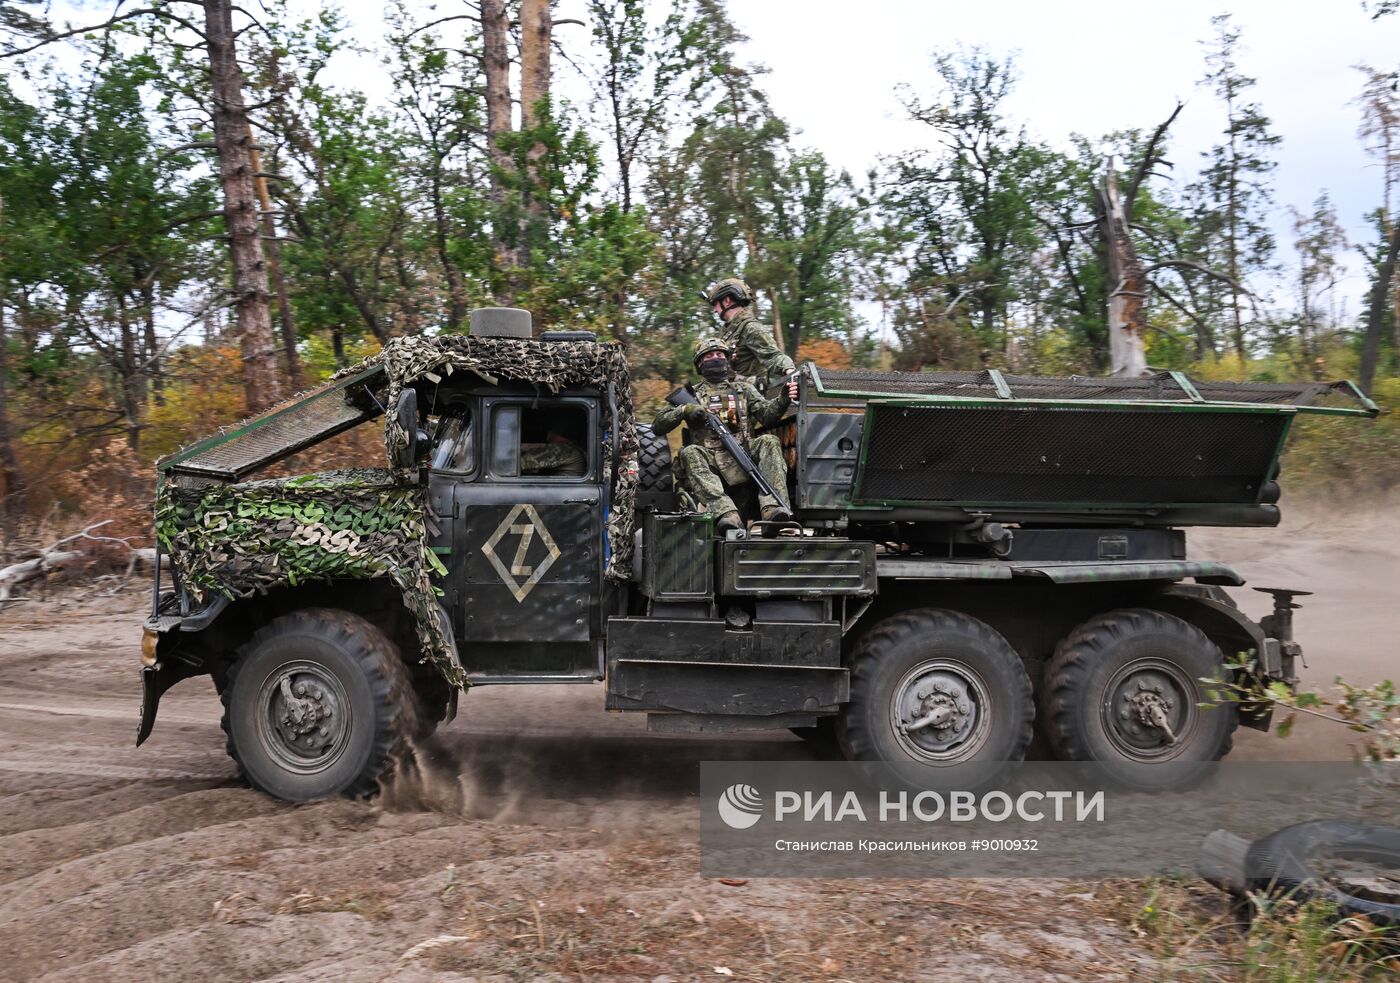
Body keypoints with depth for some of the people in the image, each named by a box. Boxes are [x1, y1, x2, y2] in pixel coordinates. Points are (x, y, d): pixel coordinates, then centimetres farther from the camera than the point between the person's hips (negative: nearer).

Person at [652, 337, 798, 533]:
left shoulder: (743, 389, 22)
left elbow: (767, 414, 6)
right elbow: (658, 426, 13)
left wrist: (783, 400, -16)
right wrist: (684, 411, -6)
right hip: (709, 459, -1)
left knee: (769, 442, -26)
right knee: (690, 453, -33)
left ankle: (772, 508, -43)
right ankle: (726, 513, -51)